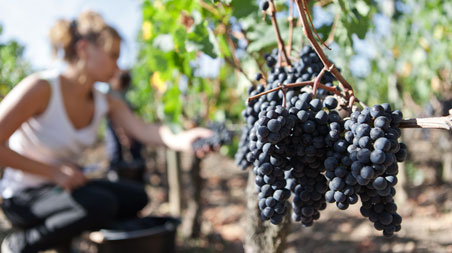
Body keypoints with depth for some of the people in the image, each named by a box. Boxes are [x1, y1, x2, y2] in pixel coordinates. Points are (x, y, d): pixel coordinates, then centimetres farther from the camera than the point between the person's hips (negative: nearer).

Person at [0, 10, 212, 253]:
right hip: (22, 196, -7)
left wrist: (179, 140, -42)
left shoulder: (106, 103, -2)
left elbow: (143, 129, -21)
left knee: (135, 197, 0)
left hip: (62, 185, 8)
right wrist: (53, 171, -24)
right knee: (102, 204, -29)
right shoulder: (41, 88, -22)